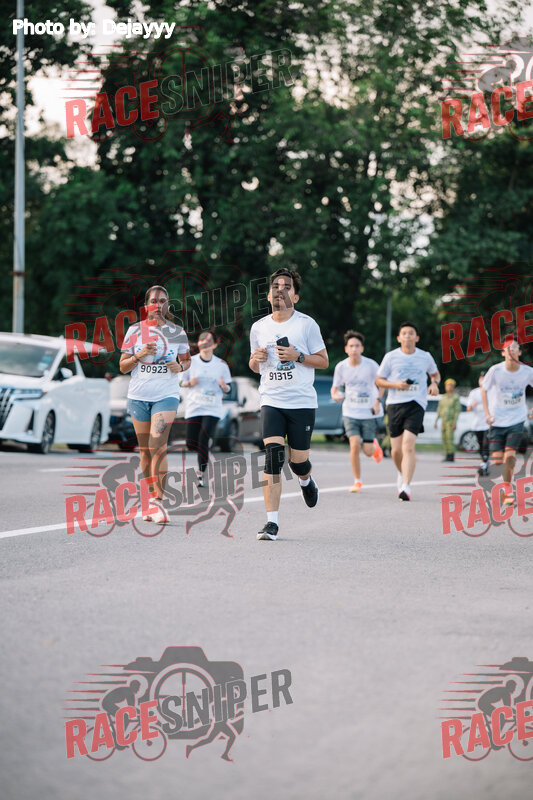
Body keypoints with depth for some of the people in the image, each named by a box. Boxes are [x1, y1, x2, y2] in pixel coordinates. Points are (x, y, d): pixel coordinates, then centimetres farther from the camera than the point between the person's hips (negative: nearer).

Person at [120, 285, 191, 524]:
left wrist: (180, 366, -6)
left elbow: (187, 360, 17)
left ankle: (159, 501, -17)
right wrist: (139, 355, -13)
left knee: (158, 446, -17)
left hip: (166, 396, -2)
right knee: (145, 449, 6)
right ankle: (148, 501, 18)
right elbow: (123, 366, 5)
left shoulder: (177, 332, 5)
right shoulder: (135, 330, 4)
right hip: (139, 396, 2)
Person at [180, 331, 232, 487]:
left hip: (212, 409, -1)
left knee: (203, 439, -17)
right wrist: (190, 383, -12)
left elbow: (227, 389, 9)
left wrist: (223, 385, -15)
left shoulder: (221, 365, 3)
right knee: (191, 444, -1)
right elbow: (181, 382, 10)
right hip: (193, 408, 1)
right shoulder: (190, 362, 2)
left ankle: (201, 474, -9)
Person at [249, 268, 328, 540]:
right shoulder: (259, 327, 9)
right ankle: (271, 522, -15)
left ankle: (306, 481, 42)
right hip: (271, 401, 1)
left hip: (302, 402, -1)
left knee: (298, 460, 2)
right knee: (273, 455, -15)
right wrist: (255, 359, -3)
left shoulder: (307, 324, -1)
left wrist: (297, 356, -13)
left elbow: (324, 361, 3)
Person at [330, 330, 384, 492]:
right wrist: (335, 395, -15)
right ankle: (357, 481, 2)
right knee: (355, 445, -15)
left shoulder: (371, 365, -10)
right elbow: (335, 387, 7)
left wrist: (378, 401, -9)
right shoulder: (341, 367, -6)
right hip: (350, 413, 1)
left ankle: (375, 445, 39)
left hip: (369, 413, -1)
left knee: (367, 451, -1)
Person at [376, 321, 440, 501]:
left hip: (416, 404, -1)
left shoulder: (425, 357, 7)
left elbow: (435, 373, 26)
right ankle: (402, 473, 38)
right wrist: (395, 384, -9)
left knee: (408, 445, -19)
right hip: (395, 404, 1)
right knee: (396, 449, 5)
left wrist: (435, 383, 4)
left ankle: (406, 487, -22)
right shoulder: (391, 357, 4)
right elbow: (379, 380, 9)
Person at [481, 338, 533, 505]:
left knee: (510, 454, -12)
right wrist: (487, 413, -6)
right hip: (497, 420, 0)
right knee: (498, 458, -3)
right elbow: (484, 389, 1)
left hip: (517, 419, 0)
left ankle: (507, 488, 6)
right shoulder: (495, 370, -12)